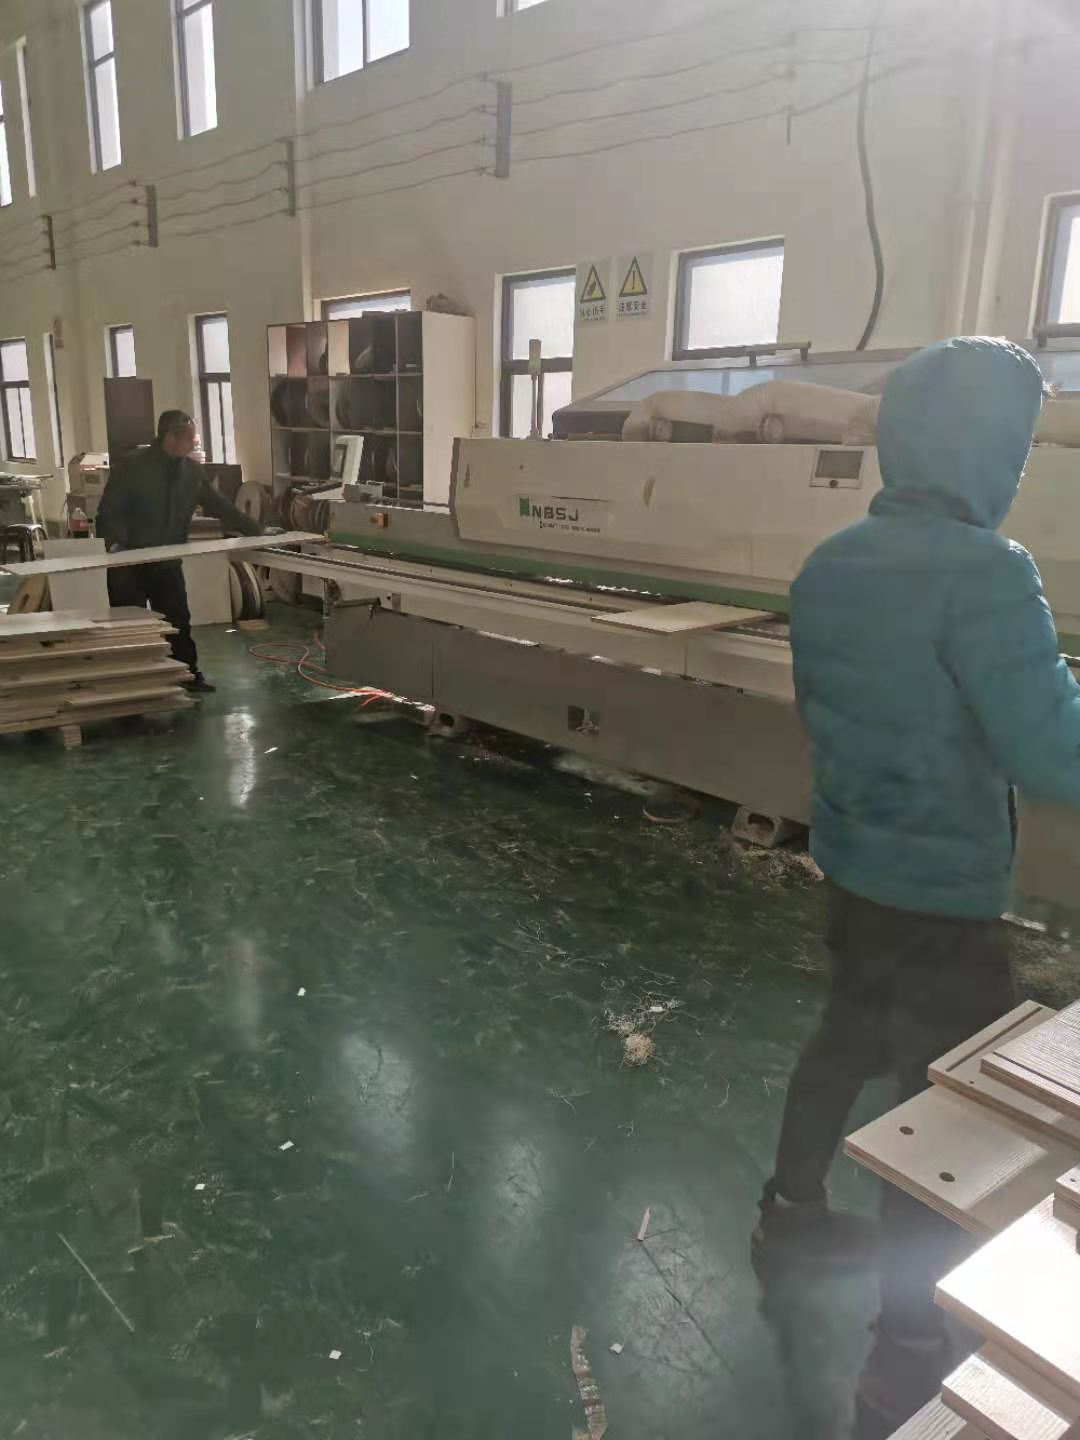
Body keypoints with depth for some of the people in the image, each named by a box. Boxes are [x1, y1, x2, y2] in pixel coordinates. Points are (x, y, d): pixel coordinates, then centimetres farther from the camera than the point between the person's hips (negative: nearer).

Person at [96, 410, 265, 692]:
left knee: (178, 621, 10)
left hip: (168, 561, 5)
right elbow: (109, 509, -14)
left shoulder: (191, 470, 3)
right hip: (129, 562, -5)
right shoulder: (133, 465, -14)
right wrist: (114, 541, -30)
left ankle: (189, 675, 22)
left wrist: (255, 530, 3)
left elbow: (219, 506, 7)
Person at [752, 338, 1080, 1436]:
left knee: (849, 1034, 26)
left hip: (849, 865, 8)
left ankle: (789, 1212, 45)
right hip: (943, 894, -7)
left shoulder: (828, 566, 1)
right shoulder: (982, 572, -23)